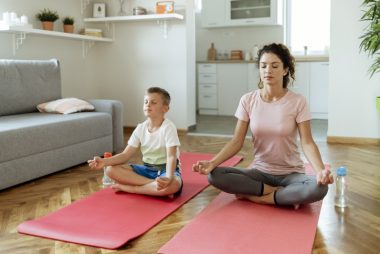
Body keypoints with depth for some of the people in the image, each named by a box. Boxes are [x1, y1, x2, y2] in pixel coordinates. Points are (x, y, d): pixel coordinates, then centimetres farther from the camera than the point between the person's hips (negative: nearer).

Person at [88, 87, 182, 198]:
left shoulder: (168, 127, -16)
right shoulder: (141, 128, 0)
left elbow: (171, 157, -26)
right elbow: (125, 154, -2)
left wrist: (168, 178, -47)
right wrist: (105, 161, -20)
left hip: (165, 169, -5)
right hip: (147, 169, 5)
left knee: (172, 185, -41)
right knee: (111, 169, -13)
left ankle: (126, 187, -25)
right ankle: (154, 185, -21)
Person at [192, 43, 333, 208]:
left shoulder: (297, 101, -10)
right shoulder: (248, 100, -4)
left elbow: (307, 143, -14)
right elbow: (236, 142, -6)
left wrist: (320, 170, -34)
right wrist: (212, 162, -23)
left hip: (290, 173, -2)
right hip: (260, 171, 2)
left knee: (319, 188, -34)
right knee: (214, 175, -23)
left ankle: (252, 195, -16)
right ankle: (286, 194, -14)